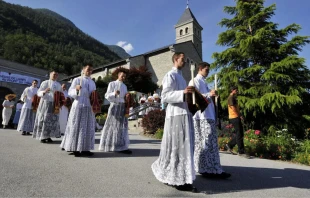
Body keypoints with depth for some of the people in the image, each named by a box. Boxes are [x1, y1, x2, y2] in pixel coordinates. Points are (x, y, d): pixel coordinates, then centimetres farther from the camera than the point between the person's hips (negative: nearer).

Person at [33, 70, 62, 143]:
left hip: (54, 104, 5)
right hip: (46, 103, -5)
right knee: (44, 120, -4)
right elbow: (38, 93, -5)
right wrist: (44, 91, -25)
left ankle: (48, 136, 11)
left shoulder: (58, 84, 14)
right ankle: (42, 137, 4)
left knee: (53, 120, 3)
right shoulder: (45, 82, 0)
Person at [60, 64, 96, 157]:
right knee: (76, 127, -3)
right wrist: (76, 90, -22)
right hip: (78, 106, -5)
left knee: (88, 128, 4)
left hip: (89, 107, 5)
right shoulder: (77, 80, 3)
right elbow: (70, 92, -3)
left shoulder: (92, 82, 17)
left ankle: (85, 149, 12)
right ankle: (75, 149, 4)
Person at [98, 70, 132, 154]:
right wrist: (114, 93, -22)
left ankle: (121, 146, 6)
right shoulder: (112, 84, 2)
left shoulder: (125, 86, 18)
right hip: (114, 106, -5)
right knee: (113, 126, -4)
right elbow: (107, 96, -5)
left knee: (122, 126, 2)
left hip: (122, 107, 6)